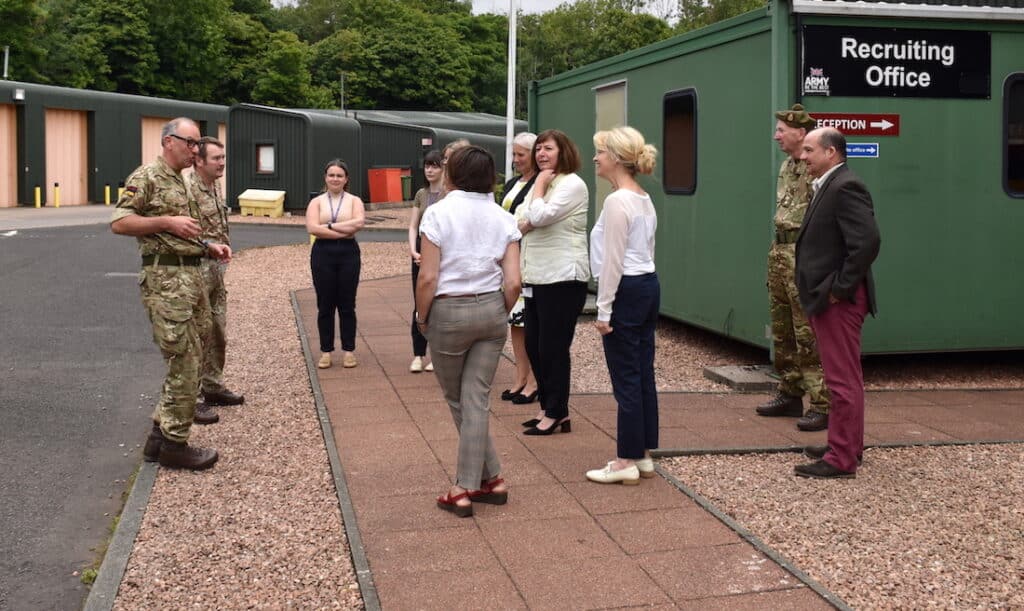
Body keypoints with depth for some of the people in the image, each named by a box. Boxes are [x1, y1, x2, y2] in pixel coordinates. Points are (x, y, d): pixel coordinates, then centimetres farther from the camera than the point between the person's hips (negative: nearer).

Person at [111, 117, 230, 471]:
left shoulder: (182, 183, 20)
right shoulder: (147, 176, -7)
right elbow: (118, 222, -15)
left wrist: (210, 248, 12)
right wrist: (167, 221, -18)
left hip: (190, 277, 10)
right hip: (166, 279, -10)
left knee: (188, 360, 12)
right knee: (184, 362, -8)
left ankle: (160, 435, 20)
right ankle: (174, 444, 2)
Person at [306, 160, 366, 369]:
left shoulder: (354, 201, 6)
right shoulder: (317, 202, 7)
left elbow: (358, 223, -13)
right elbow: (312, 228, -10)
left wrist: (329, 226, -13)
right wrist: (344, 231, -14)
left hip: (348, 254, 0)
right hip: (323, 254, 1)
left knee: (347, 305, 5)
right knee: (325, 306, 5)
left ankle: (348, 350, 13)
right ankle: (326, 351, 13)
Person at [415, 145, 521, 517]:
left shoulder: (438, 214, -9)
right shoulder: (503, 219, 2)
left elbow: (428, 277, -13)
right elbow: (513, 282, -4)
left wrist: (422, 317, 2)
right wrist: (501, 314, 12)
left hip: (449, 312, -3)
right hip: (491, 309, 3)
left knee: (458, 401, 13)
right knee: (476, 400, 6)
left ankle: (490, 478, 18)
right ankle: (468, 486, 9)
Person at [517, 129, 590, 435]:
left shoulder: (572, 184, -10)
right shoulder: (540, 184, 18)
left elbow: (539, 217, -21)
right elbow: (520, 222, 12)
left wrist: (540, 186, -9)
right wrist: (530, 221, -8)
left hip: (562, 278, -9)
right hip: (537, 277, 9)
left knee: (553, 348, -4)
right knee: (534, 346, 12)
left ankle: (557, 414, 7)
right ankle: (548, 408, 23)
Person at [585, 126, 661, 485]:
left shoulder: (617, 201, -15)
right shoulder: (645, 200, 14)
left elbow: (613, 260, -17)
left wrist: (603, 309, -13)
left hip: (626, 291, -10)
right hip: (649, 285, 10)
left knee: (625, 379, -3)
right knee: (644, 374, 12)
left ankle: (627, 462, 5)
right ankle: (644, 455, 19)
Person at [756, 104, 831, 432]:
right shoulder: (786, 166, 15)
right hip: (780, 253, 10)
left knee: (809, 334, -8)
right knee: (782, 331, 15)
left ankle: (822, 405, -3)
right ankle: (789, 394, 26)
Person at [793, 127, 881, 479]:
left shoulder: (845, 187, -17)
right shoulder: (829, 186, 14)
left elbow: (868, 242, -26)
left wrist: (839, 289, -20)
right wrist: (825, 290, 11)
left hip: (838, 301, -11)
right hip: (828, 300, 11)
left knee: (843, 380, -3)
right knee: (843, 377, 19)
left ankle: (841, 459, 4)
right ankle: (848, 445, 31)